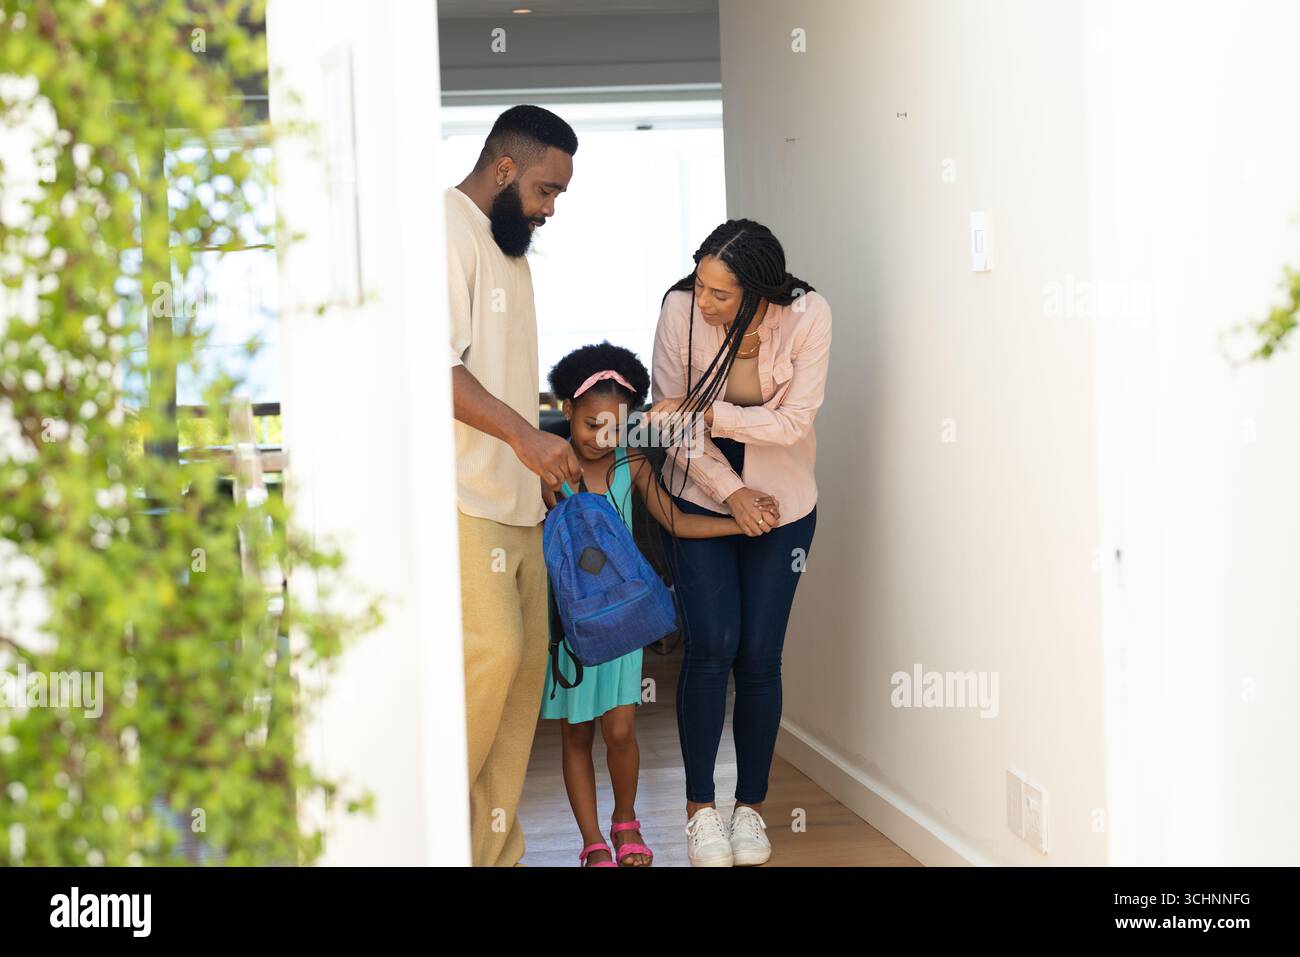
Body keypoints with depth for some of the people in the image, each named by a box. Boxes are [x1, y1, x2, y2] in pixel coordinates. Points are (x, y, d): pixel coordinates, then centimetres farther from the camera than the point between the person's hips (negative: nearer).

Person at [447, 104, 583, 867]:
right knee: (490, 650, -19)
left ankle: (494, 850, 13)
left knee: (523, 662, 7)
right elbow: (434, 365, -21)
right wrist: (524, 435, -26)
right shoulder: (447, 230, -9)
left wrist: (547, 461, 22)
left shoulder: (509, 248, 21)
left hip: (516, 498, 10)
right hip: (462, 498, -10)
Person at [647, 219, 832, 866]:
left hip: (781, 502, 0)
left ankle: (751, 807, 13)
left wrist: (708, 414, -26)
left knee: (759, 654, -2)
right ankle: (700, 808, 3)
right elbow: (671, 416, -10)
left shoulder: (807, 316, -20)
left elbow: (794, 421, -17)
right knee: (711, 645, -10)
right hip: (702, 493, 0)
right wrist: (731, 493, -15)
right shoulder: (681, 309, -18)